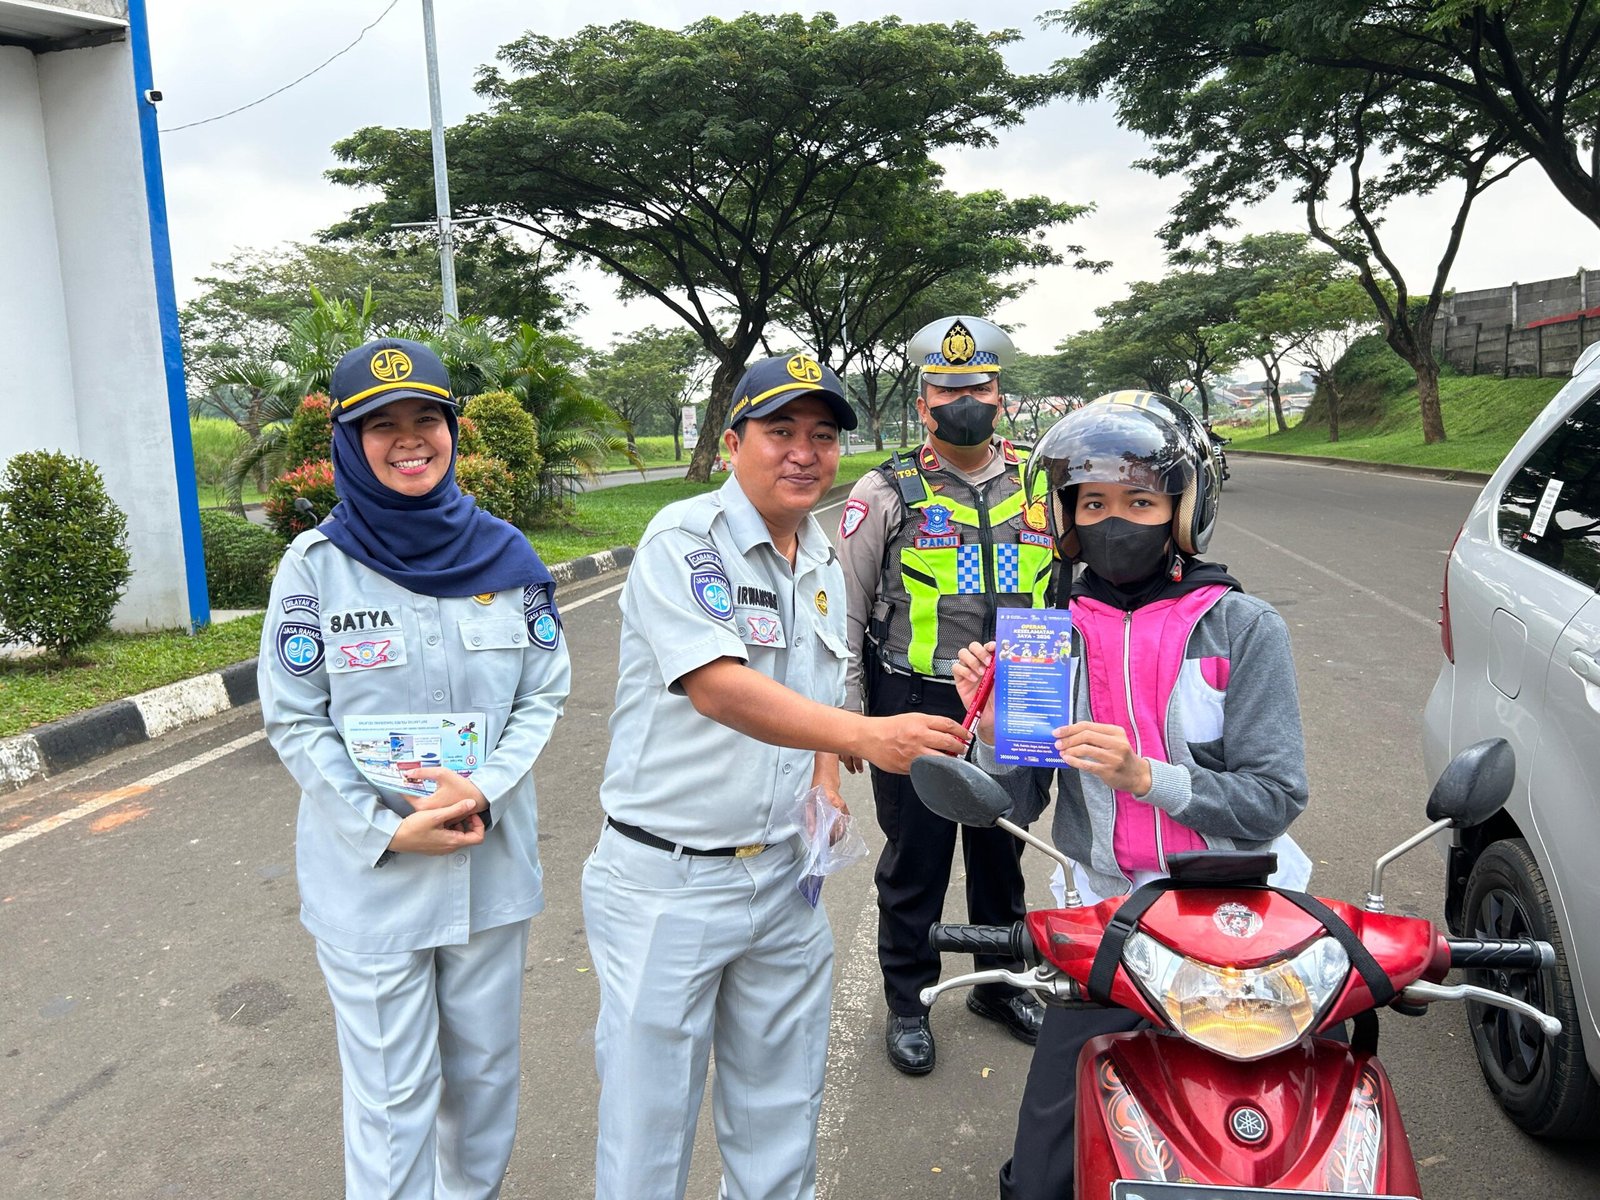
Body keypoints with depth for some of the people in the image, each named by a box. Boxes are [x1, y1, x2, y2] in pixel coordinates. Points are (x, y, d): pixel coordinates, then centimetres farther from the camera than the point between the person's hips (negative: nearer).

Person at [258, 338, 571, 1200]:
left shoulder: (505, 555, -1)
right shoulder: (316, 565, -8)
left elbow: (545, 692, 2)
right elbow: (293, 720, -6)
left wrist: (484, 790, -14)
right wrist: (388, 831, -14)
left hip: (493, 862, 3)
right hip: (369, 876, -3)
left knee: (485, 1065, 19)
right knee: (392, 1092, 9)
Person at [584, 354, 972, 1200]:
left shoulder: (824, 566, 9)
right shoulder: (684, 539, -14)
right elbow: (715, 687, -29)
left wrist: (827, 790, 2)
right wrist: (866, 735, -39)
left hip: (782, 877, 6)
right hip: (667, 883, -6)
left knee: (781, 1116, 19)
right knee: (649, 1122, 8)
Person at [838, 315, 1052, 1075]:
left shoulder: (1040, 486, 6)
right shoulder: (886, 492, -4)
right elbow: (846, 608, -2)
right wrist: (844, 717, -6)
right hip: (914, 711, -3)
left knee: (1002, 852, 18)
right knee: (915, 862, 9)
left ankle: (1000, 983, 39)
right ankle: (908, 1003, 28)